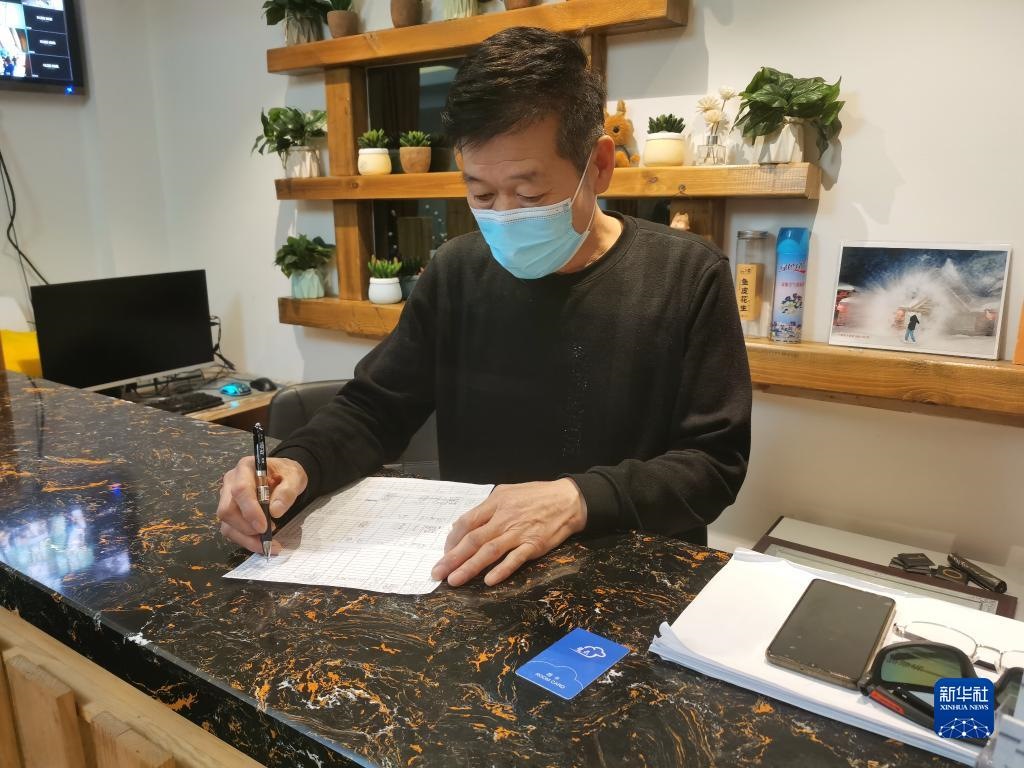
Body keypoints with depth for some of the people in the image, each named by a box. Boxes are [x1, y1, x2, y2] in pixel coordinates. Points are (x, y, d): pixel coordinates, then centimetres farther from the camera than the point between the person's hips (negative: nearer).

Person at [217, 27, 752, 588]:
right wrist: (297, 465, -15)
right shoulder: (456, 273, 0)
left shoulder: (688, 279, -9)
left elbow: (715, 462, -10)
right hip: (473, 573, 3)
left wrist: (578, 500, -26)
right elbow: (373, 410, 6)